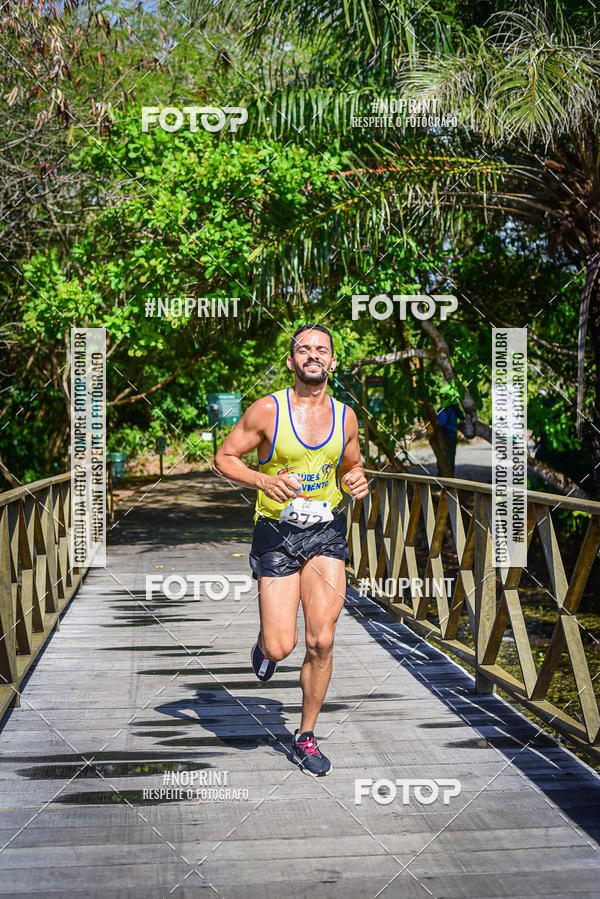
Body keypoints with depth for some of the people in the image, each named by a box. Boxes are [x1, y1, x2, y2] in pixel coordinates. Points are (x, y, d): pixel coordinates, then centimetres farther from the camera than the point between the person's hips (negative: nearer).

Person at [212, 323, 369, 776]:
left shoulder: (345, 416, 3)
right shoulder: (267, 410, -8)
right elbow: (224, 458, -2)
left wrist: (358, 482, -5)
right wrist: (263, 481, -20)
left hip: (326, 532, 3)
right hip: (277, 533, -2)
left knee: (322, 641, -4)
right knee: (281, 647, -6)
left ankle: (306, 736, 15)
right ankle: (265, 644, 34)